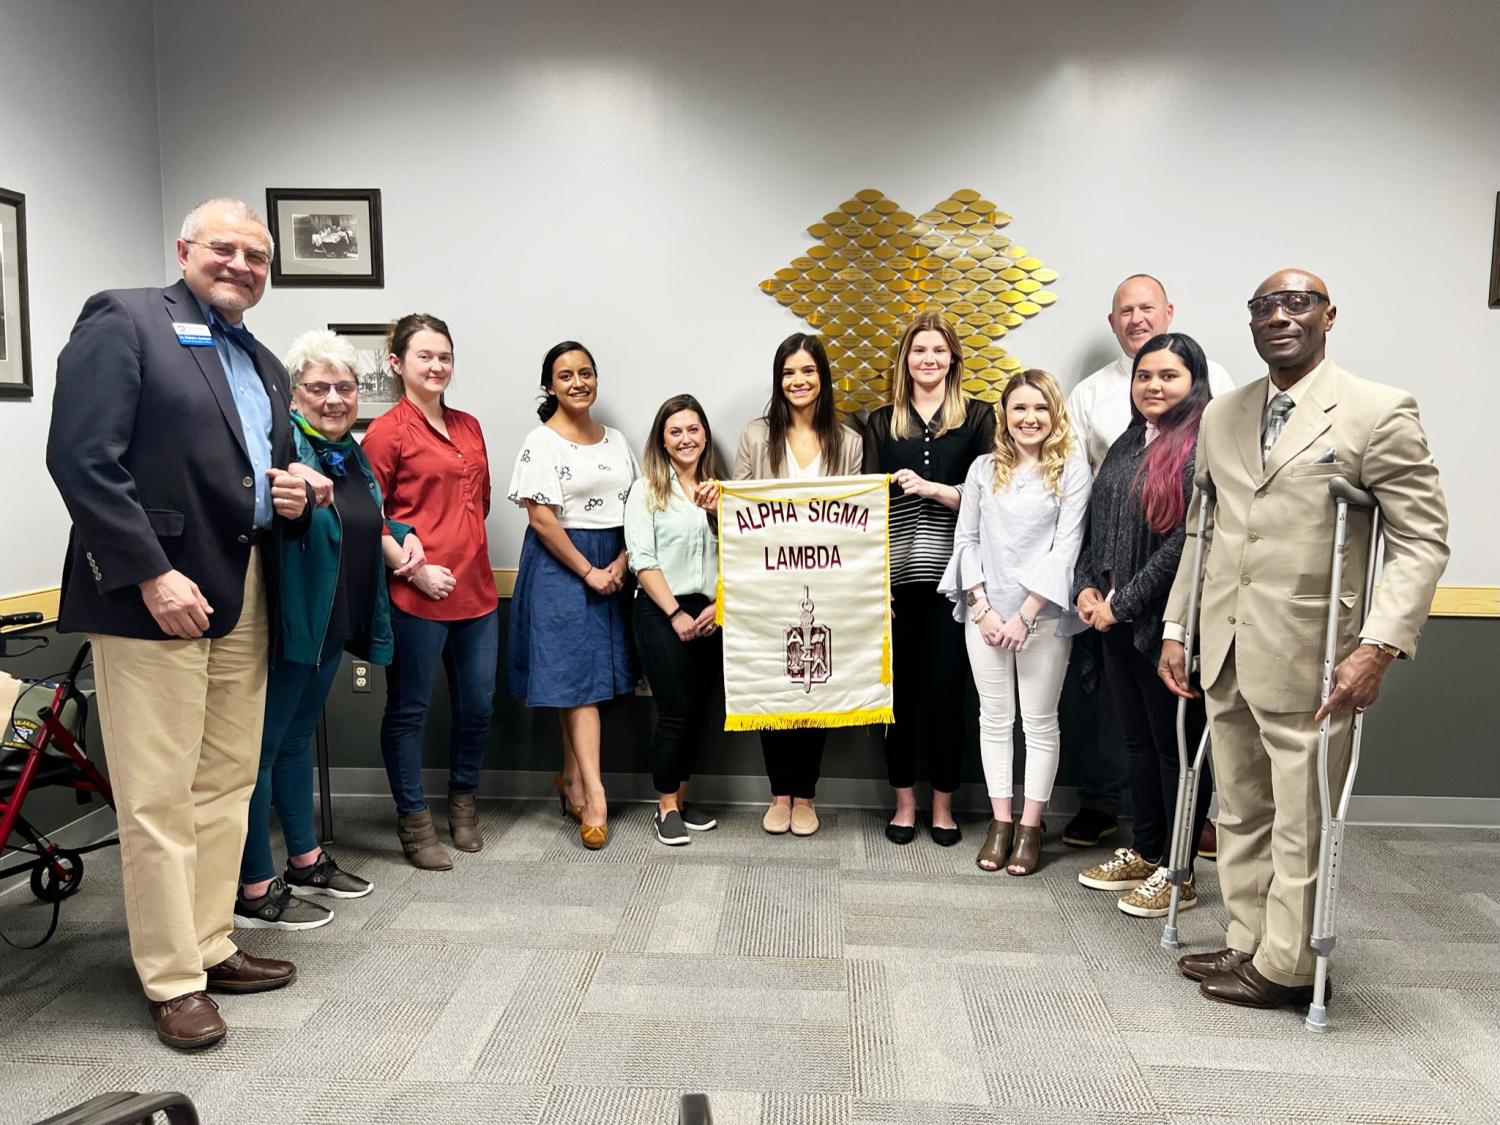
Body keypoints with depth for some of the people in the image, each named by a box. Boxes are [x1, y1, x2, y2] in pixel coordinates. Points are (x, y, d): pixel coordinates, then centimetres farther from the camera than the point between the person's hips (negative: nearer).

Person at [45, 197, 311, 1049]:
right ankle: (173, 980, 11)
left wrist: (293, 496, 4)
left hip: (246, 598, 7)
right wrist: (152, 574, -18)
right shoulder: (124, 321, -2)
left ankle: (211, 947, 25)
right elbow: (83, 459, -12)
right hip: (157, 593, -7)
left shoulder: (264, 365, 20)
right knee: (160, 800, 0)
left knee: (228, 788, 12)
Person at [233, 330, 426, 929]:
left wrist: (401, 541, 8)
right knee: (264, 746, 0)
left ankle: (305, 861, 33)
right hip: (287, 624, -9)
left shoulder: (352, 453, 12)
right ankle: (254, 891, 10)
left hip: (332, 626, 9)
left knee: (296, 740, 20)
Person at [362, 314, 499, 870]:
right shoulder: (387, 432, -7)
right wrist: (416, 569, -14)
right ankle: (413, 823, 21)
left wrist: (466, 549, 11)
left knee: (477, 706, 14)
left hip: (476, 589, 7)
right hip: (417, 595, -6)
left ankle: (462, 803, 35)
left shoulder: (469, 427, 13)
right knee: (408, 710, 7)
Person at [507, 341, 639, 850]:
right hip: (561, 566, -5)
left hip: (613, 566, 6)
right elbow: (541, 519, -12)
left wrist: (620, 564, -4)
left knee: (591, 675, 8)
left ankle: (571, 779, 22)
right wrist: (588, 571, -13)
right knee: (576, 674, -7)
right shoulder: (542, 442, -5)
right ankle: (594, 793, -6)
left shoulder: (615, 440, 12)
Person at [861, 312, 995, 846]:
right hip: (895, 575, 1)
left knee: (946, 687, 3)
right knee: (899, 687, 5)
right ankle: (904, 802, 20)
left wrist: (932, 488, -14)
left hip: (951, 575, -1)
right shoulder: (882, 423, 11)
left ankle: (943, 805, 19)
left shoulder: (978, 417, 7)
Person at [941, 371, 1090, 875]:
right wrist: (983, 608, -5)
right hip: (985, 612, 3)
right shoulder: (984, 469, 9)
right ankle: (1000, 820, 18)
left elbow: (1066, 546, -8)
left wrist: (1025, 615, -13)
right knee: (994, 718, 8)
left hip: (1043, 614, -3)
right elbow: (966, 539, 6)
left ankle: (1031, 826, 14)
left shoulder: (1072, 469, -1)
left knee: (1040, 721, 5)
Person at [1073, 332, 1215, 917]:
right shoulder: (1126, 445, 13)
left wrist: (1123, 603, -15)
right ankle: (1145, 854, 30)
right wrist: (1086, 586, 2)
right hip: (1117, 623, 8)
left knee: (1177, 744, 5)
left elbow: (1187, 539, -18)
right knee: (1139, 740, 16)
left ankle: (1178, 873, 18)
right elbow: (1097, 524, 16)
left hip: (1170, 624, -7)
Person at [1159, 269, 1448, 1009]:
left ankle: (1284, 966, 21)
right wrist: (1175, 627, 12)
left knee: (1299, 825, 5)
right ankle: (1246, 944, 30)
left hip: (1308, 661, -5)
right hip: (1225, 654, 6)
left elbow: (1422, 540, -9)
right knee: (1240, 815, 16)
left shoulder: (1378, 412, -6)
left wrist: (1379, 646, -19)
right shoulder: (1221, 417, 11)